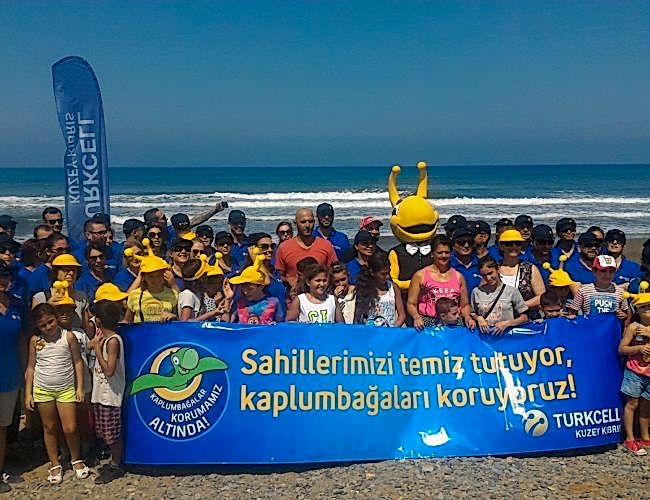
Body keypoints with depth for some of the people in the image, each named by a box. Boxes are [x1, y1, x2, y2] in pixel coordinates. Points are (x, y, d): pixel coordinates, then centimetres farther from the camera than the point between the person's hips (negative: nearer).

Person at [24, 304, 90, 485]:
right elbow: (31, 367, 4)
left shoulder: (68, 336, -8)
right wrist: (28, 393, 0)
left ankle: (76, 459, 22)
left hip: (66, 389, -2)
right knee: (49, 427, 11)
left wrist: (80, 387, -5)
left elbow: (78, 362, -2)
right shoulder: (35, 340, -3)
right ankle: (55, 464, 25)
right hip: (42, 390, 2)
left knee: (70, 429, -2)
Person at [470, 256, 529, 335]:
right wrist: (478, 318, -1)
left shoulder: (512, 291, 4)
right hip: (484, 333, 2)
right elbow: (473, 314, 20)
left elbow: (524, 318, 7)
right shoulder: (477, 291, 10)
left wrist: (507, 323, -7)